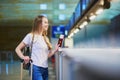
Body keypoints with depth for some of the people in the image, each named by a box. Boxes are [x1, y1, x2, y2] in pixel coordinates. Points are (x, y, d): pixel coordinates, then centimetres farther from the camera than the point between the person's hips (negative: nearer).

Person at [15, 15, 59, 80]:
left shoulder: (46, 38, 15)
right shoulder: (31, 36, -4)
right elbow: (17, 49, 0)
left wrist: (55, 50, -1)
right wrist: (23, 57, -17)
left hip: (45, 68, 7)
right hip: (36, 68, -7)